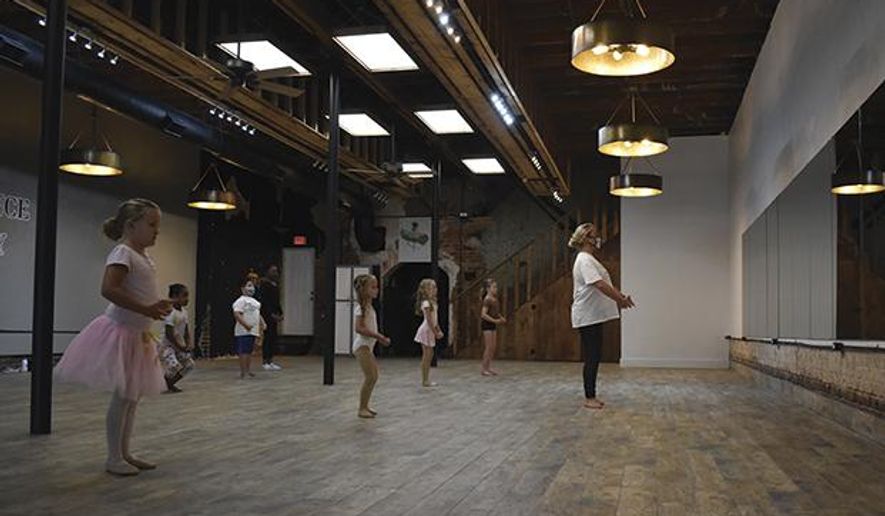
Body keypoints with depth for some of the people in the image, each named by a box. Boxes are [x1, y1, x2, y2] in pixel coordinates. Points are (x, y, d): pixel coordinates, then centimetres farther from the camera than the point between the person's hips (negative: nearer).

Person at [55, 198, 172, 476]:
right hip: (120, 331, -10)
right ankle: (114, 458, 5)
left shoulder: (145, 258, 13)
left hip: (137, 333, 10)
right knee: (123, 396, -5)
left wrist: (157, 306, 6)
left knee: (133, 397, 13)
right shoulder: (123, 253, -15)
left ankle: (125, 453, 23)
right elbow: (109, 289, -29)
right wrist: (146, 309, -30)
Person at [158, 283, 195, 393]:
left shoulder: (184, 312, 4)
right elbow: (169, 334, -24)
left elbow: (186, 330, 11)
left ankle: (169, 384, 18)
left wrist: (188, 345, -6)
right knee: (174, 366, -26)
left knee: (189, 364, 4)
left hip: (178, 345, 9)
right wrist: (181, 347, -22)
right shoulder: (171, 313, -22)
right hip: (166, 346, -9)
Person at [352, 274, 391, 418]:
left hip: (368, 345, 10)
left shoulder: (369, 307, 13)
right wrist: (378, 336, -25)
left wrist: (380, 337, 12)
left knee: (373, 377, 13)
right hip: (362, 345, -10)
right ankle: (362, 409, -4)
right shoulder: (361, 307, -16)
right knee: (370, 377, -11)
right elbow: (359, 328, -24)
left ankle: (365, 406, 21)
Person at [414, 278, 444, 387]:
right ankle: (424, 381, 0)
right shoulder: (426, 303, -17)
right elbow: (429, 320, -20)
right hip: (427, 330, -9)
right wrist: (436, 332, -19)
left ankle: (426, 380, 16)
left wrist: (438, 330, 13)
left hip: (430, 330, 9)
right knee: (427, 355, -5)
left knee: (429, 354, 11)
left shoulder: (432, 302, 12)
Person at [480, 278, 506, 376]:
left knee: (493, 347, 10)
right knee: (489, 347, -6)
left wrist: (501, 318, 4)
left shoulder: (495, 299, 9)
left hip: (493, 325, 9)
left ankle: (488, 367, 18)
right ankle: (484, 369, 1)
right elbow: (483, 314, -23)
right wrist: (495, 320, -24)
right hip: (487, 325, -9)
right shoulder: (487, 300, -17)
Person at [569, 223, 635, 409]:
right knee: (591, 357, -5)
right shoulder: (585, 260, -15)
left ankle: (591, 396, 17)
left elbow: (605, 283, 20)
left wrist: (621, 297, 9)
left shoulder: (589, 259, 18)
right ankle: (589, 398, 2)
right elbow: (599, 285, -24)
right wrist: (620, 300, -21)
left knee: (594, 357, 11)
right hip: (587, 316, -10)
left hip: (594, 316, 10)